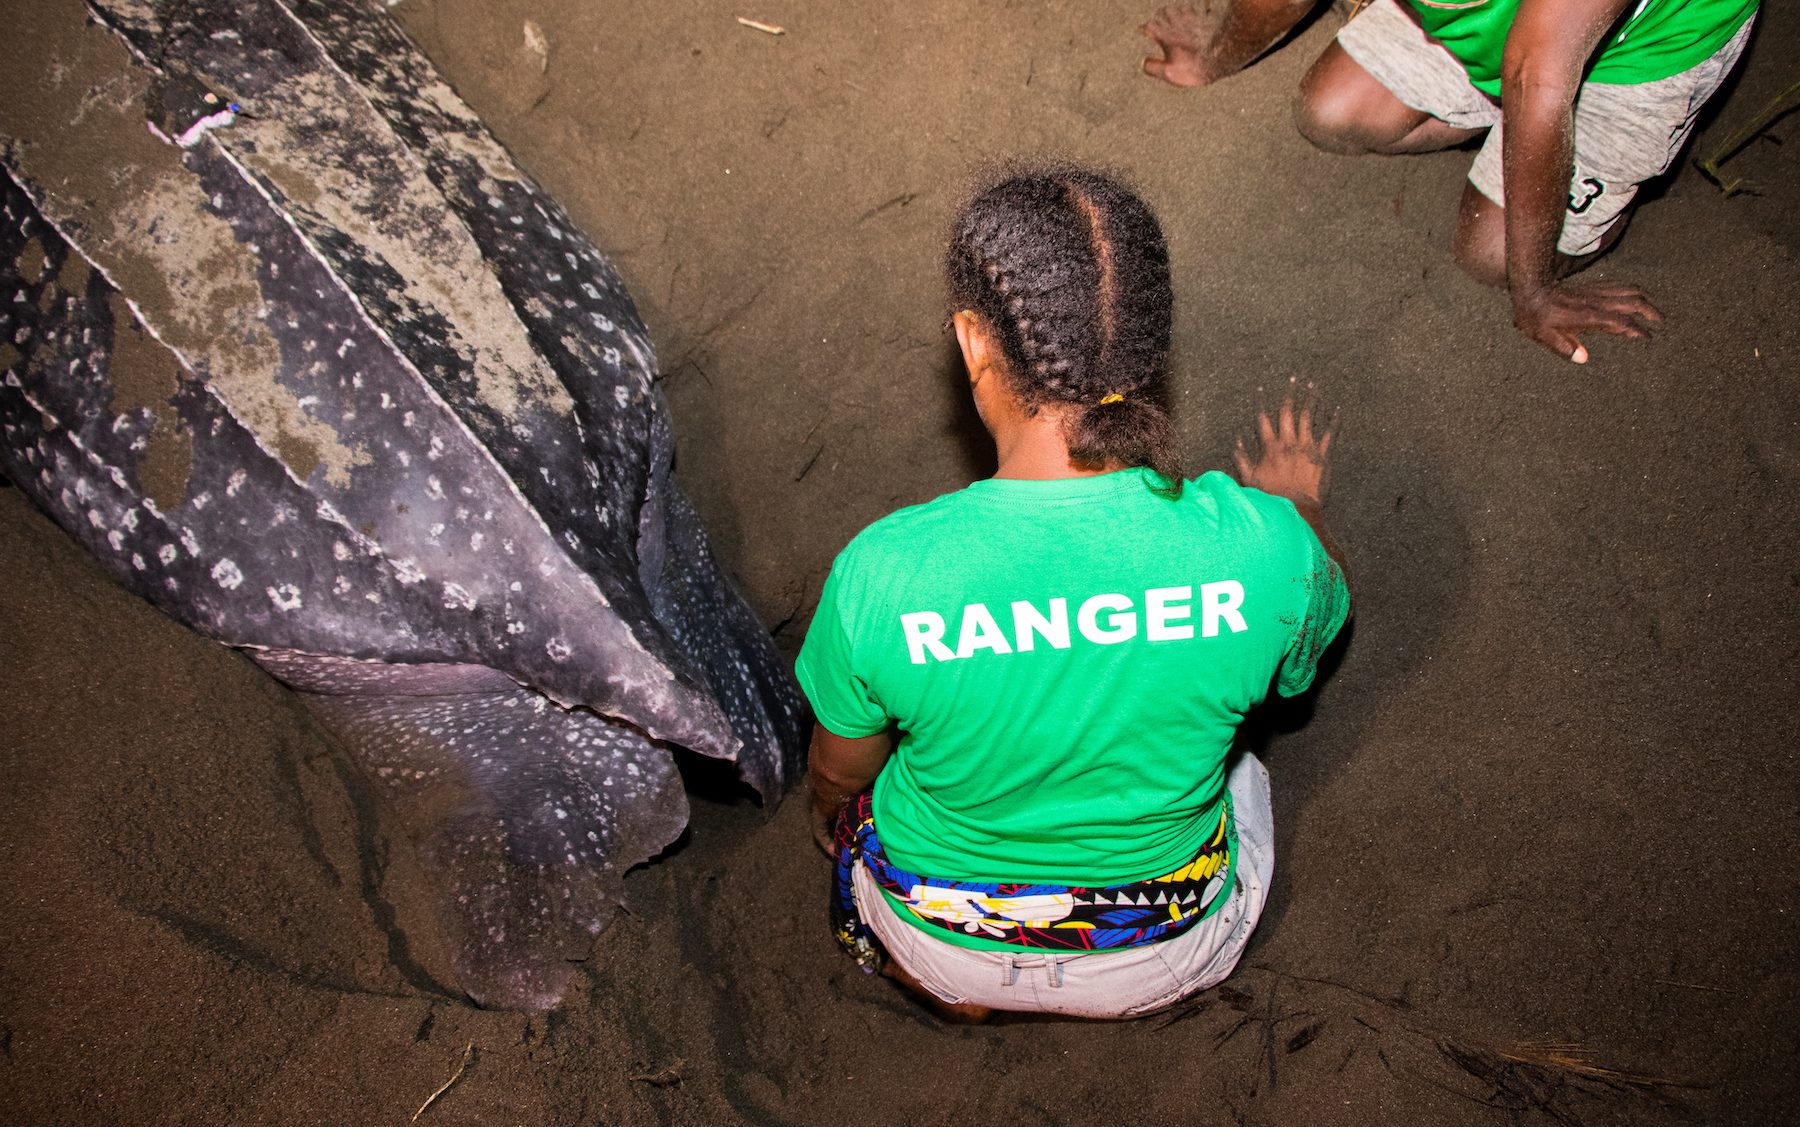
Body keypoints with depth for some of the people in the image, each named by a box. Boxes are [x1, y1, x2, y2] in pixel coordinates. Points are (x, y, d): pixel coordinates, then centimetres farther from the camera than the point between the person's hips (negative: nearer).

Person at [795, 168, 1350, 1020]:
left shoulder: (882, 572, -33)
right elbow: (1302, 657, -3)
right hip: (1175, 957, 1)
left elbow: (839, 774, -10)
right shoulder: (1260, 544, -30)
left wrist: (827, 820, 16)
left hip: (943, 947, 0)